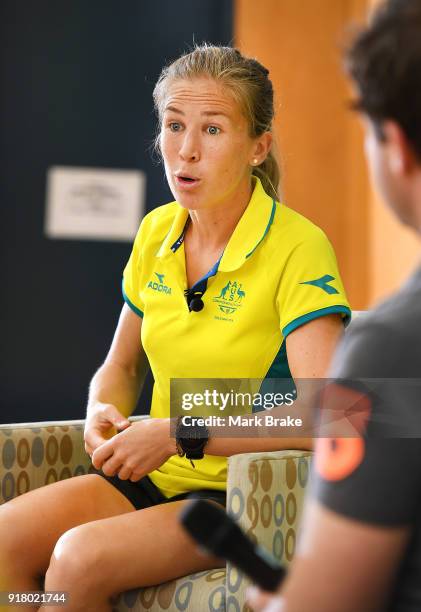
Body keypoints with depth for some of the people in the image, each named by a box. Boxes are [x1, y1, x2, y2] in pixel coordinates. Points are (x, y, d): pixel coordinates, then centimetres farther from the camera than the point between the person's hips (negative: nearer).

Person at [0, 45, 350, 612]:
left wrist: (177, 434, -24)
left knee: (81, 556, -29)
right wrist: (103, 412, -3)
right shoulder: (156, 233, 6)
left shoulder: (297, 249, -15)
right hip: (156, 479, 6)